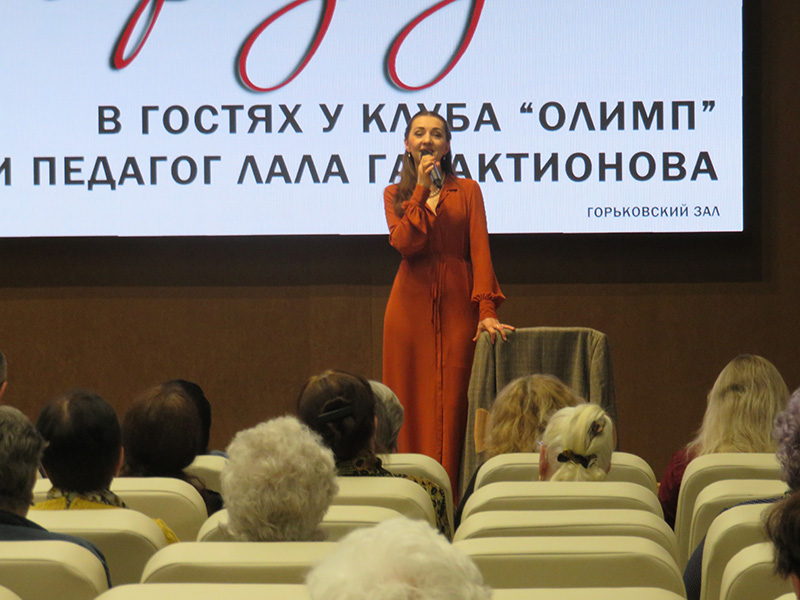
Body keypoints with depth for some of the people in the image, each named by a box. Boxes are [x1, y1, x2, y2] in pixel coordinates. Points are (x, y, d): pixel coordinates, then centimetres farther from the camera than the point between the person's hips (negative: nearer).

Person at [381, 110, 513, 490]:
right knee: (413, 400, -1)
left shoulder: (467, 191, 9)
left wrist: (486, 309, -13)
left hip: (457, 306, 0)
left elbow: (479, 249, -2)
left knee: (454, 400, -3)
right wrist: (422, 190, -11)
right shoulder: (395, 195, 11)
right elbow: (404, 244, -7)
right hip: (412, 306, 0)